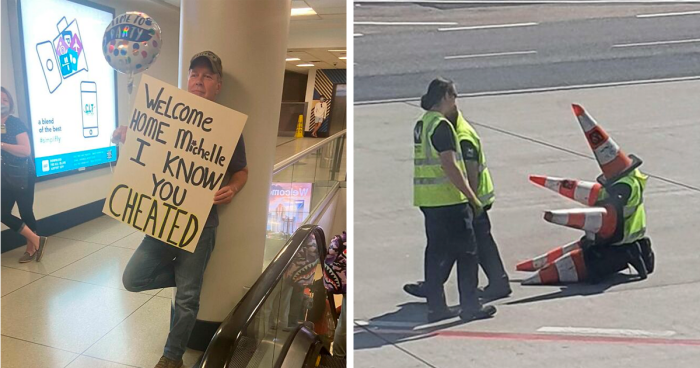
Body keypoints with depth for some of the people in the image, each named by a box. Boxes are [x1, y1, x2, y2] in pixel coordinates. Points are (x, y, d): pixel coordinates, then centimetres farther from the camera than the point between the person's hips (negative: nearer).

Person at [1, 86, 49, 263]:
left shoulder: (15, 123, -10)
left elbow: (26, 151, -19)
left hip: (22, 175, -6)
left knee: (26, 212, -1)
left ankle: (31, 248, 12)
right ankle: (36, 241, 12)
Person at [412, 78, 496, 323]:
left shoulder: (421, 124, 14)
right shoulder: (442, 125, -14)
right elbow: (449, 166, -19)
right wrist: (472, 197, -15)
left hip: (426, 199, 9)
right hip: (448, 199, -9)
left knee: (437, 251, 12)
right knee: (466, 251, 1)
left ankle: (435, 306, 17)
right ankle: (470, 306, 7)